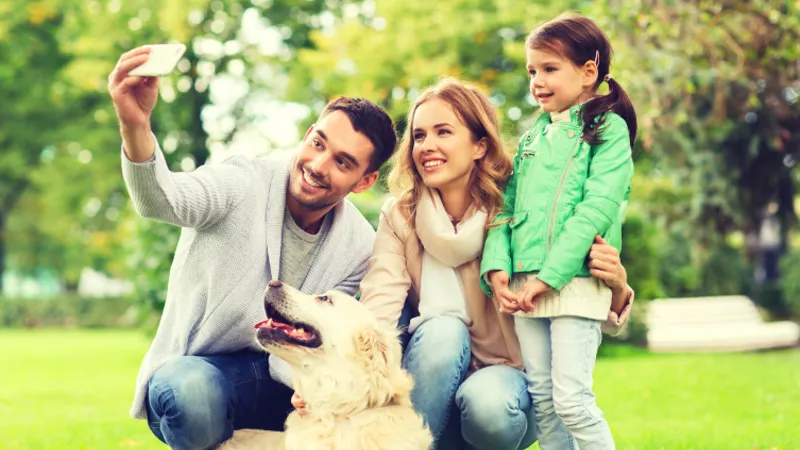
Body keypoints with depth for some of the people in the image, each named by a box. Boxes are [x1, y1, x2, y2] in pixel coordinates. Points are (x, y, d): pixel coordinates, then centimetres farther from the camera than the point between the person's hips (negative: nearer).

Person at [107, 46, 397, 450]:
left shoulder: (360, 246, -1)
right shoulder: (243, 183, -14)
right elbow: (163, 201, -35)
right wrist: (135, 126, -57)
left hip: (284, 379, 4)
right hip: (200, 369, -4)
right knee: (190, 393, -40)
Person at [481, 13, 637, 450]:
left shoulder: (607, 129, -1)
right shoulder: (533, 136, 18)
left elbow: (597, 209, -12)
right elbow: (507, 207, 14)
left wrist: (549, 276, -18)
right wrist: (496, 265, -5)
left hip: (575, 281, -6)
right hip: (524, 287, 6)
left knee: (571, 399, -11)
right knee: (541, 398, 7)